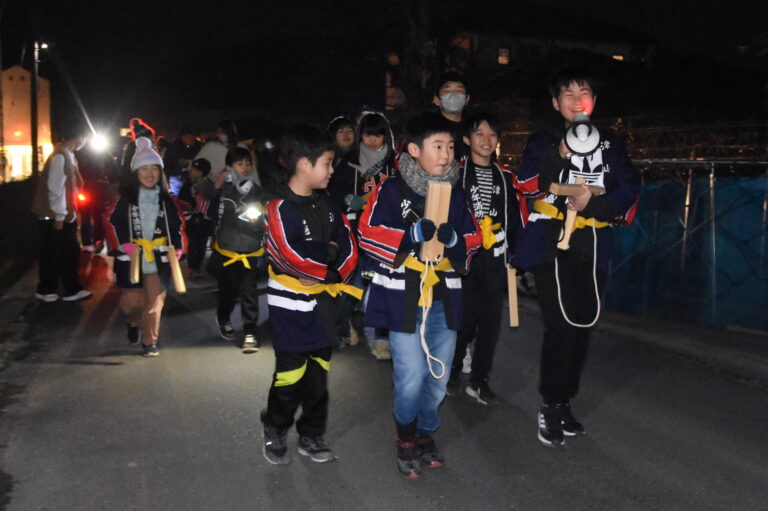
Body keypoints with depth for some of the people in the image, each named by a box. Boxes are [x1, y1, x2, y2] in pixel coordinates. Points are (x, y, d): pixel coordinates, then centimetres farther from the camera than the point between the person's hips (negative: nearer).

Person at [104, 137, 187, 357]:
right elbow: (112, 221, -5)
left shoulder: (167, 200, 6)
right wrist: (123, 244, -16)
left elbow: (177, 224, 10)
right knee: (132, 302, 4)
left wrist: (177, 247, -2)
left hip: (158, 258, 2)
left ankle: (150, 341, 16)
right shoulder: (126, 199, -2)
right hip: (131, 258, -1)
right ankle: (135, 322, 38)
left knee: (155, 301, 1)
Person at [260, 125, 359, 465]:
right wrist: (329, 252, -11)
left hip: (324, 303, 7)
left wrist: (334, 275, -12)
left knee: (318, 373, 13)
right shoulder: (280, 208, -15)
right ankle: (275, 434, 24)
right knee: (290, 375, 2)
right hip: (292, 306, -6)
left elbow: (348, 247, 4)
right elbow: (293, 256, -25)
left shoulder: (325, 204, 7)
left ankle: (311, 436, 27)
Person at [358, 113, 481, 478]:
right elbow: (369, 235, -10)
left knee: (439, 374, 12)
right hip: (403, 294, -5)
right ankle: (407, 439, 18)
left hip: (444, 295, 5)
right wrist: (412, 235, -21)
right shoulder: (391, 190, -6)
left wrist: (453, 238, -11)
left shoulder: (455, 192, 8)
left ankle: (425, 434, 34)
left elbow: (473, 239, 11)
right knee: (411, 376, -7)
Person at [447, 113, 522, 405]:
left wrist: (512, 251, 8)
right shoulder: (456, 172, -3)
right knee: (464, 318, -3)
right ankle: (452, 371, 21)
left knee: (491, 320, 7)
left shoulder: (505, 176, 12)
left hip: (495, 260, 5)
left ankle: (479, 381, 21)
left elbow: (513, 216, 14)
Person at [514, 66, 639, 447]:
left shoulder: (610, 145, 12)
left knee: (583, 326, 8)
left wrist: (593, 203, -15)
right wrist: (558, 156, -26)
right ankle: (550, 408, 3)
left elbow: (629, 192, 2)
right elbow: (526, 185, -12)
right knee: (562, 326, -13)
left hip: (591, 249, 4)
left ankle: (564, 404, 24)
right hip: (551, 245, -4)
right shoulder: (544, 141, 4)